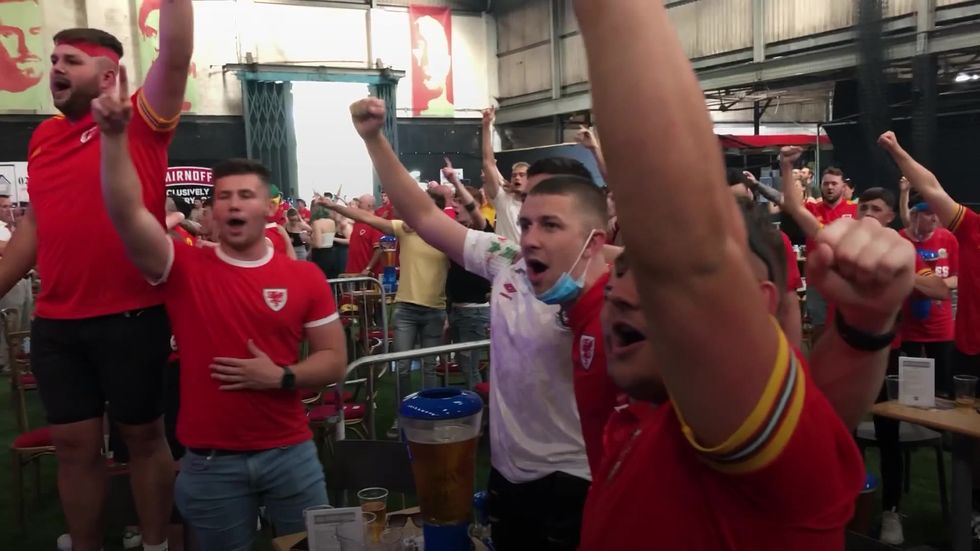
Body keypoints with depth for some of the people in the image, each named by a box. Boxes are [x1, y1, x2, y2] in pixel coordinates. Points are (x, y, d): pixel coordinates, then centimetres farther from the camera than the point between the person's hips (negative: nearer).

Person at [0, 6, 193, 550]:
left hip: (132, 316, -5)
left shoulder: (140, 122, -4)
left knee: (143, 435, 11)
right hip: (55, 322, 5)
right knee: (74, 444, 12)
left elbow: (175, 57, -18)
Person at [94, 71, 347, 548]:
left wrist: (280, 377, -15)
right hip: (210, 460, 0)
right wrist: (113, 135, -29)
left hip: (290, 452, 1)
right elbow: (127, 214, -20)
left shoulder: (305, 278, -1)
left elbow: (334, 361, 1)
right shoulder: (184, 268, -4)